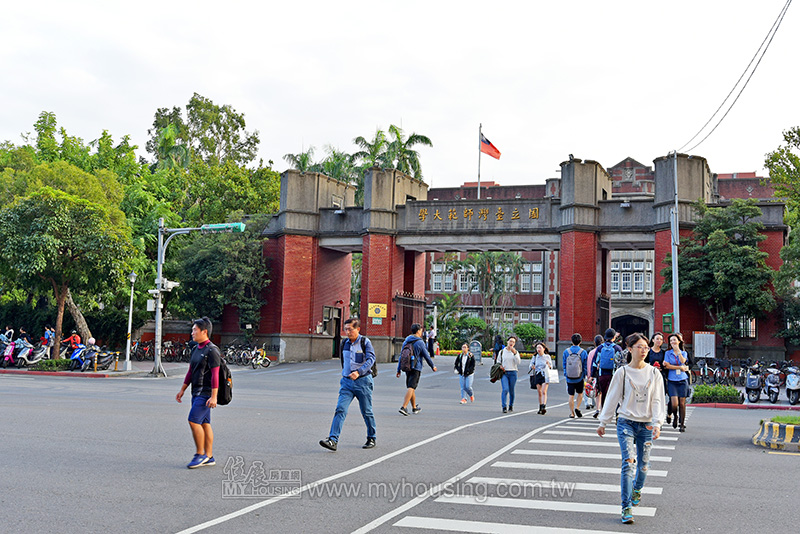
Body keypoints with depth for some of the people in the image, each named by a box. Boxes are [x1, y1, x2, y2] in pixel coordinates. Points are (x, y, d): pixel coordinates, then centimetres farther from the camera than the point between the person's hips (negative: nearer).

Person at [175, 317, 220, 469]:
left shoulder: (212, 350, -14)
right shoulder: (196, 349, 14)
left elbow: (215, 374, -18)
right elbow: (190, 372, 21)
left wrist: (214, 396, -23)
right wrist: (182, 390, 20)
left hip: (206, 394, -9)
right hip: (197, 393, 9)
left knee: (193, 420, -13)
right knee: (204, 423, 9)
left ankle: (200, 454, -2)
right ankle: (209, 457, 13)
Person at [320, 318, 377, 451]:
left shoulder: (365, 342, -7)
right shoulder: (345, 344, 9)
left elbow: (371, 359, -18)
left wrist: (359, 372, -30)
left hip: (362, 381, -4)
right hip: (347, 381, 4)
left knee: (366, 412, 8)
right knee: (340, 410, -11)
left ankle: (371, 439, 26)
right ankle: (333, 440, -18)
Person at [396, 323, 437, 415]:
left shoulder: (406, 341, 11)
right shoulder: (420, 342, -8)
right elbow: (426, 356, -5)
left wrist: (398, 370, 15)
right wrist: (433, 366, 9)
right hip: (416, 368, -7)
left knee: (411, 387, 16)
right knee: (411, 387, -10)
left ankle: (414, 407, 28)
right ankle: (403, 407, -22)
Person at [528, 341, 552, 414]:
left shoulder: (547, 357, 2)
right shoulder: (535, 357, 6)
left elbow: (551, 367, 8)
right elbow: (530, 366, 7)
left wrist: (548, 365, -14)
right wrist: (532, 367, -16)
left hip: (545, 375, -3)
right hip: (537, 375, 3)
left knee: (544, 392, -15)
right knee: (539, 392, 4)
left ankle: (544, 407, -23)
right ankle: (540, 408, 13)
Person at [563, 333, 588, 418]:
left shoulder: (566, 351, -4)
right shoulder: (583, 352, -8)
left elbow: (564, 365, 3)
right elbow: (585, 366, -3)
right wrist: (584, 376, 10)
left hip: (569, 378, 1)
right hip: (579, 378, -1)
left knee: (571, 396, 8)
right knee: (580, 393, 19)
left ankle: (572, 413, 10)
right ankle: (577, 408, 3)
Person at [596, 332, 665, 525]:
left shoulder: (654, 373, 4)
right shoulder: (623, 372, -1)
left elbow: (657, 400, 2)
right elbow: (612, 398, 4)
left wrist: (657, 423, -11)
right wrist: (603, 423, 6)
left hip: (646, 425, 2)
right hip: (626, 423, -2)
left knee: (643, 464, 11)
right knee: (629, 462, -13)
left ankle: (637, 489, 43)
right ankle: (626, 507, -12)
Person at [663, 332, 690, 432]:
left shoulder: (684, 353, 10)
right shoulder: (668, 353, 7)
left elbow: (683, 361, -10)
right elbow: (667, 366, -4)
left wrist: (678, 350, -9)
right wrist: (680, 368, -8)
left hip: (682, 380, 1)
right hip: (672, 380, -1)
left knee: (682, 403, -1)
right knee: (674, 403, -12)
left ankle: (682, 424, 9)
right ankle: (675, 416, 17)